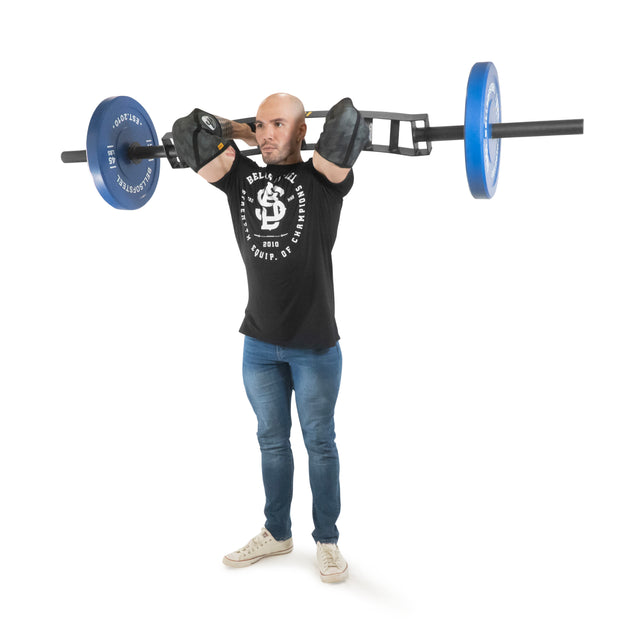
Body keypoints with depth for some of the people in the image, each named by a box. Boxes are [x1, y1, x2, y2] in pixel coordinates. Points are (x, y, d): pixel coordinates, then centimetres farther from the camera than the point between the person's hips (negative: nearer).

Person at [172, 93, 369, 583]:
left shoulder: (321, 178, -7)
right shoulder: (243, 178, 4)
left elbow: (344, 130, -25)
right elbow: (190, 134, -3)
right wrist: (241, 133, 9)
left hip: (315, 346, -4)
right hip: (259, 344, 5)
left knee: (320, 443, 10)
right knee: (272, 441, 17)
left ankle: (328, 541, 25)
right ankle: (277, 533, 35)